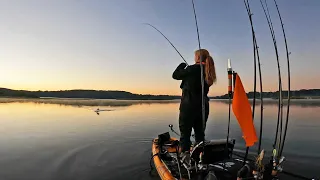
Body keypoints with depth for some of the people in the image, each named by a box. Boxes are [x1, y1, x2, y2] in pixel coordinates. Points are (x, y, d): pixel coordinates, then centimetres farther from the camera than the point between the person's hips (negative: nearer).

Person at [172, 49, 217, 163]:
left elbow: (175, 75, -2)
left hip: (189, 106, -6)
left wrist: (182, 65, 14)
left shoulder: (192, 69, -13)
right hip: (203, 106, 7)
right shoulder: (208, 72, 6)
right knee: (199, 132, 16)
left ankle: (185, 154, 2)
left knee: (185, 132, 2)